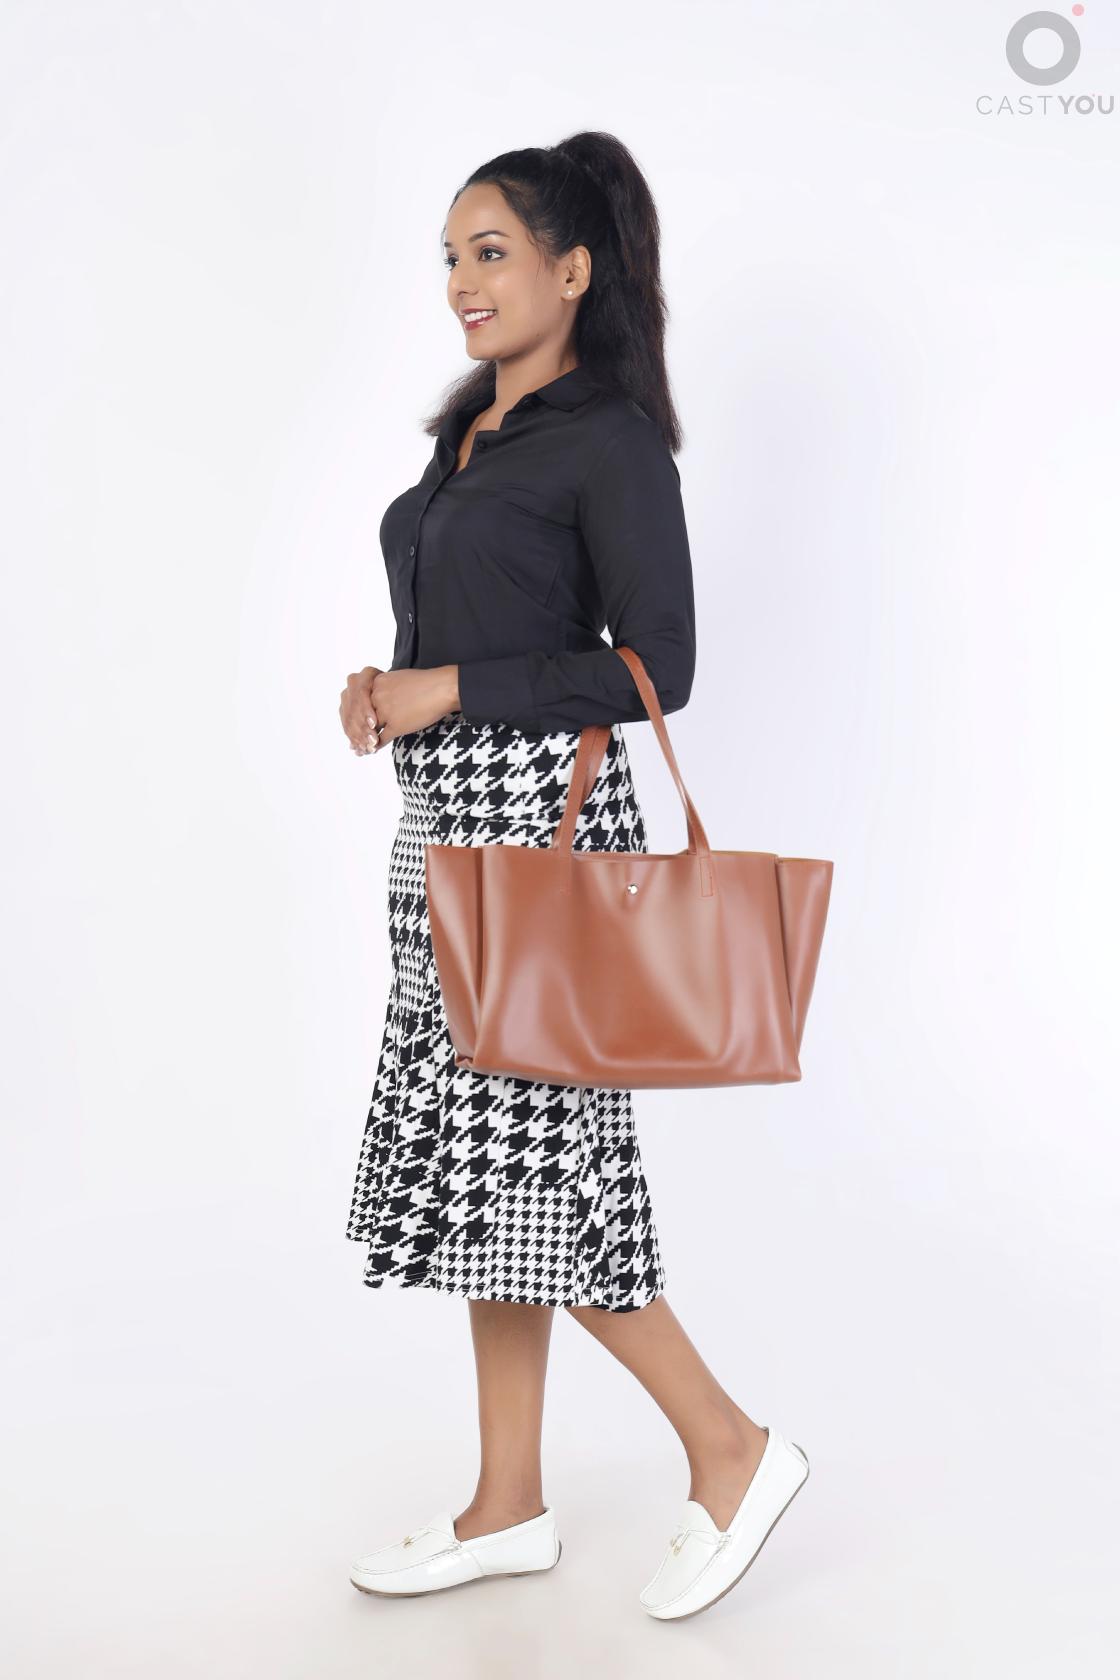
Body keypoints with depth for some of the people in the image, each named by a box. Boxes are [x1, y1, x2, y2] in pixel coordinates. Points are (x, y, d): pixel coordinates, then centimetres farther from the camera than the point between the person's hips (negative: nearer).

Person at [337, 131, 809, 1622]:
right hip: (443, 815, 9)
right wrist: (386, 686, 2)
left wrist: (448, 693, -15)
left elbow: (656, 667, -14)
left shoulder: (613, 439, -9)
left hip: (543, 813, -9)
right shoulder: (470, 429, 15)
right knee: (482, 1155, 10)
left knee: (523, 1153, -6)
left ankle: (734, 1451, 11)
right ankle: (509, 1506, 22)